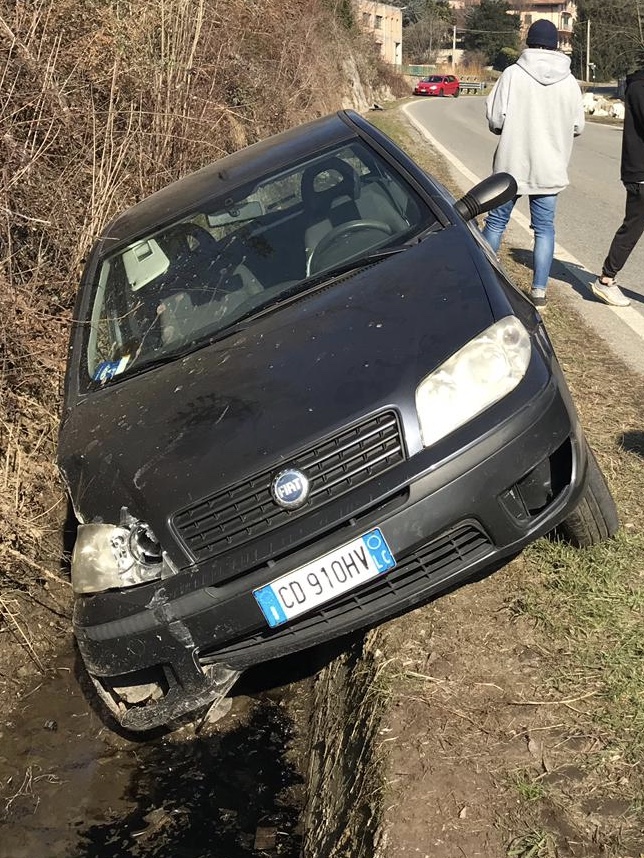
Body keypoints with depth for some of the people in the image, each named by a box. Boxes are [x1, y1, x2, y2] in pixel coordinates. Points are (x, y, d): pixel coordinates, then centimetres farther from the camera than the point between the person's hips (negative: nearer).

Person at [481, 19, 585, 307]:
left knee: (496, 222, 12)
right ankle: (539, 290, 8)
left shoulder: (512, 74, -9)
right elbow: (578, 127, 3)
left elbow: (494, 120, -10)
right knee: (545, 228, 9)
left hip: (512, 165, -1)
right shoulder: (569, 82, -2)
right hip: (550, 169, 1)